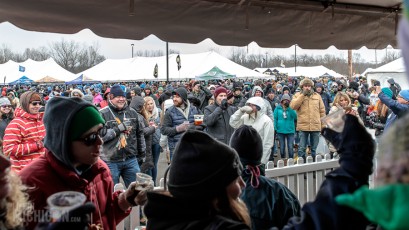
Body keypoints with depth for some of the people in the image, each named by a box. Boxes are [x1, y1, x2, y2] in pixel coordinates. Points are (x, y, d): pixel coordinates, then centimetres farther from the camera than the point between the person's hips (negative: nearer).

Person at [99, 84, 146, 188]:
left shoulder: (132, 112, 9)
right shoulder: (102, 114, -6)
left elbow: (140, 134, 17)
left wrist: (142, 154, 18)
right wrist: (118, 129, -18)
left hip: (131, 159, 4)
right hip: (111, 162, -3)